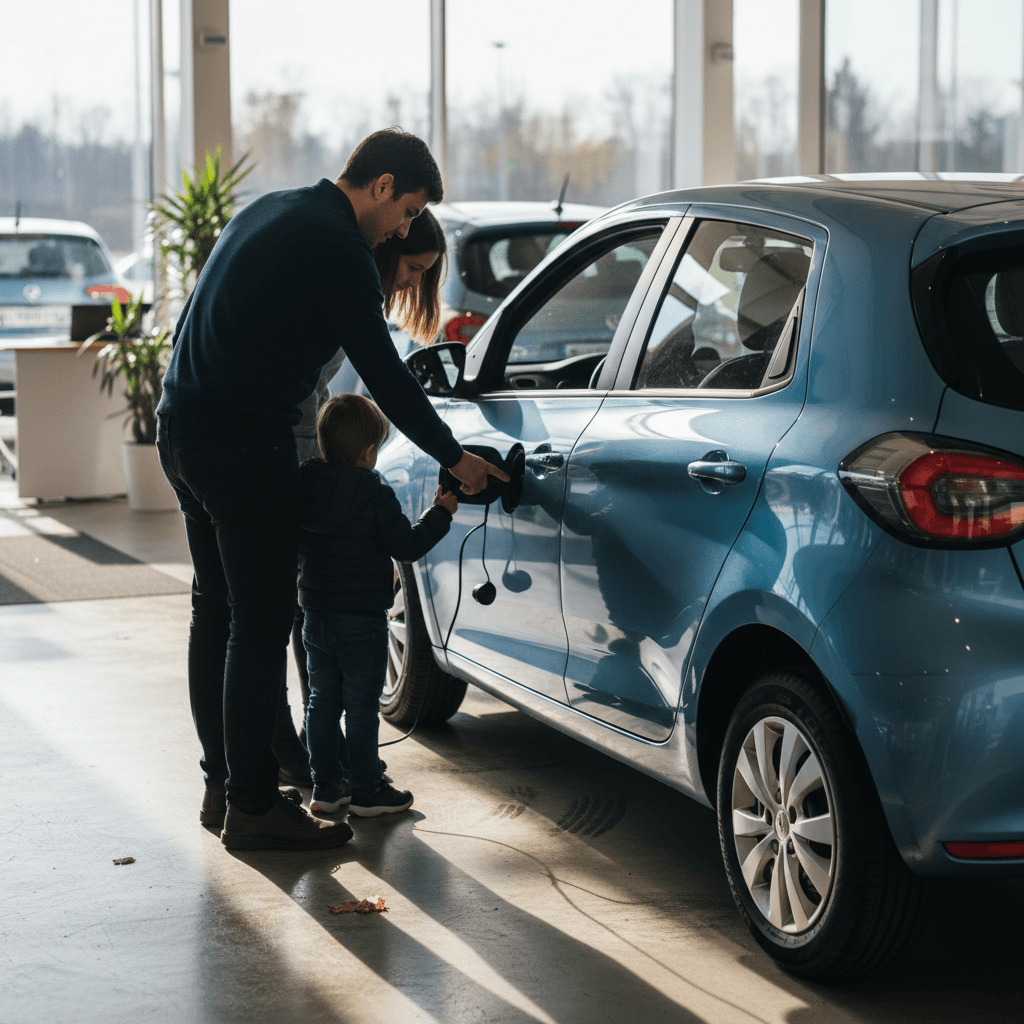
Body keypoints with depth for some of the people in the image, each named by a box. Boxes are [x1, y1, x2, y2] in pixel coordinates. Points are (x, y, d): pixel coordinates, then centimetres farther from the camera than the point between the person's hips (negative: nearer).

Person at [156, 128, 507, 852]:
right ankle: (253, 806, -2)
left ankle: (223, 784, 23)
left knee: (218, 609, 16)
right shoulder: (336, 248, -12)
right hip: (243, 443, -10)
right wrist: (452, 456, -2)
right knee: (261, 624, -5)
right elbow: (383, 372, -11)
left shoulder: (269, 212, 17)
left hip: (183, 427, 10)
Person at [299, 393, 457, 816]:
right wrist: (440, 512, -1)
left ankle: (325, 785, 20)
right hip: (361, 622, -6)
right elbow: (407, 546, -13)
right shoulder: (376, 496, -16)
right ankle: (366, 791, 8)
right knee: (361, 707, 2)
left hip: (315, 618, 6)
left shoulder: (303, 489, 3)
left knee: (322, 702, 14)